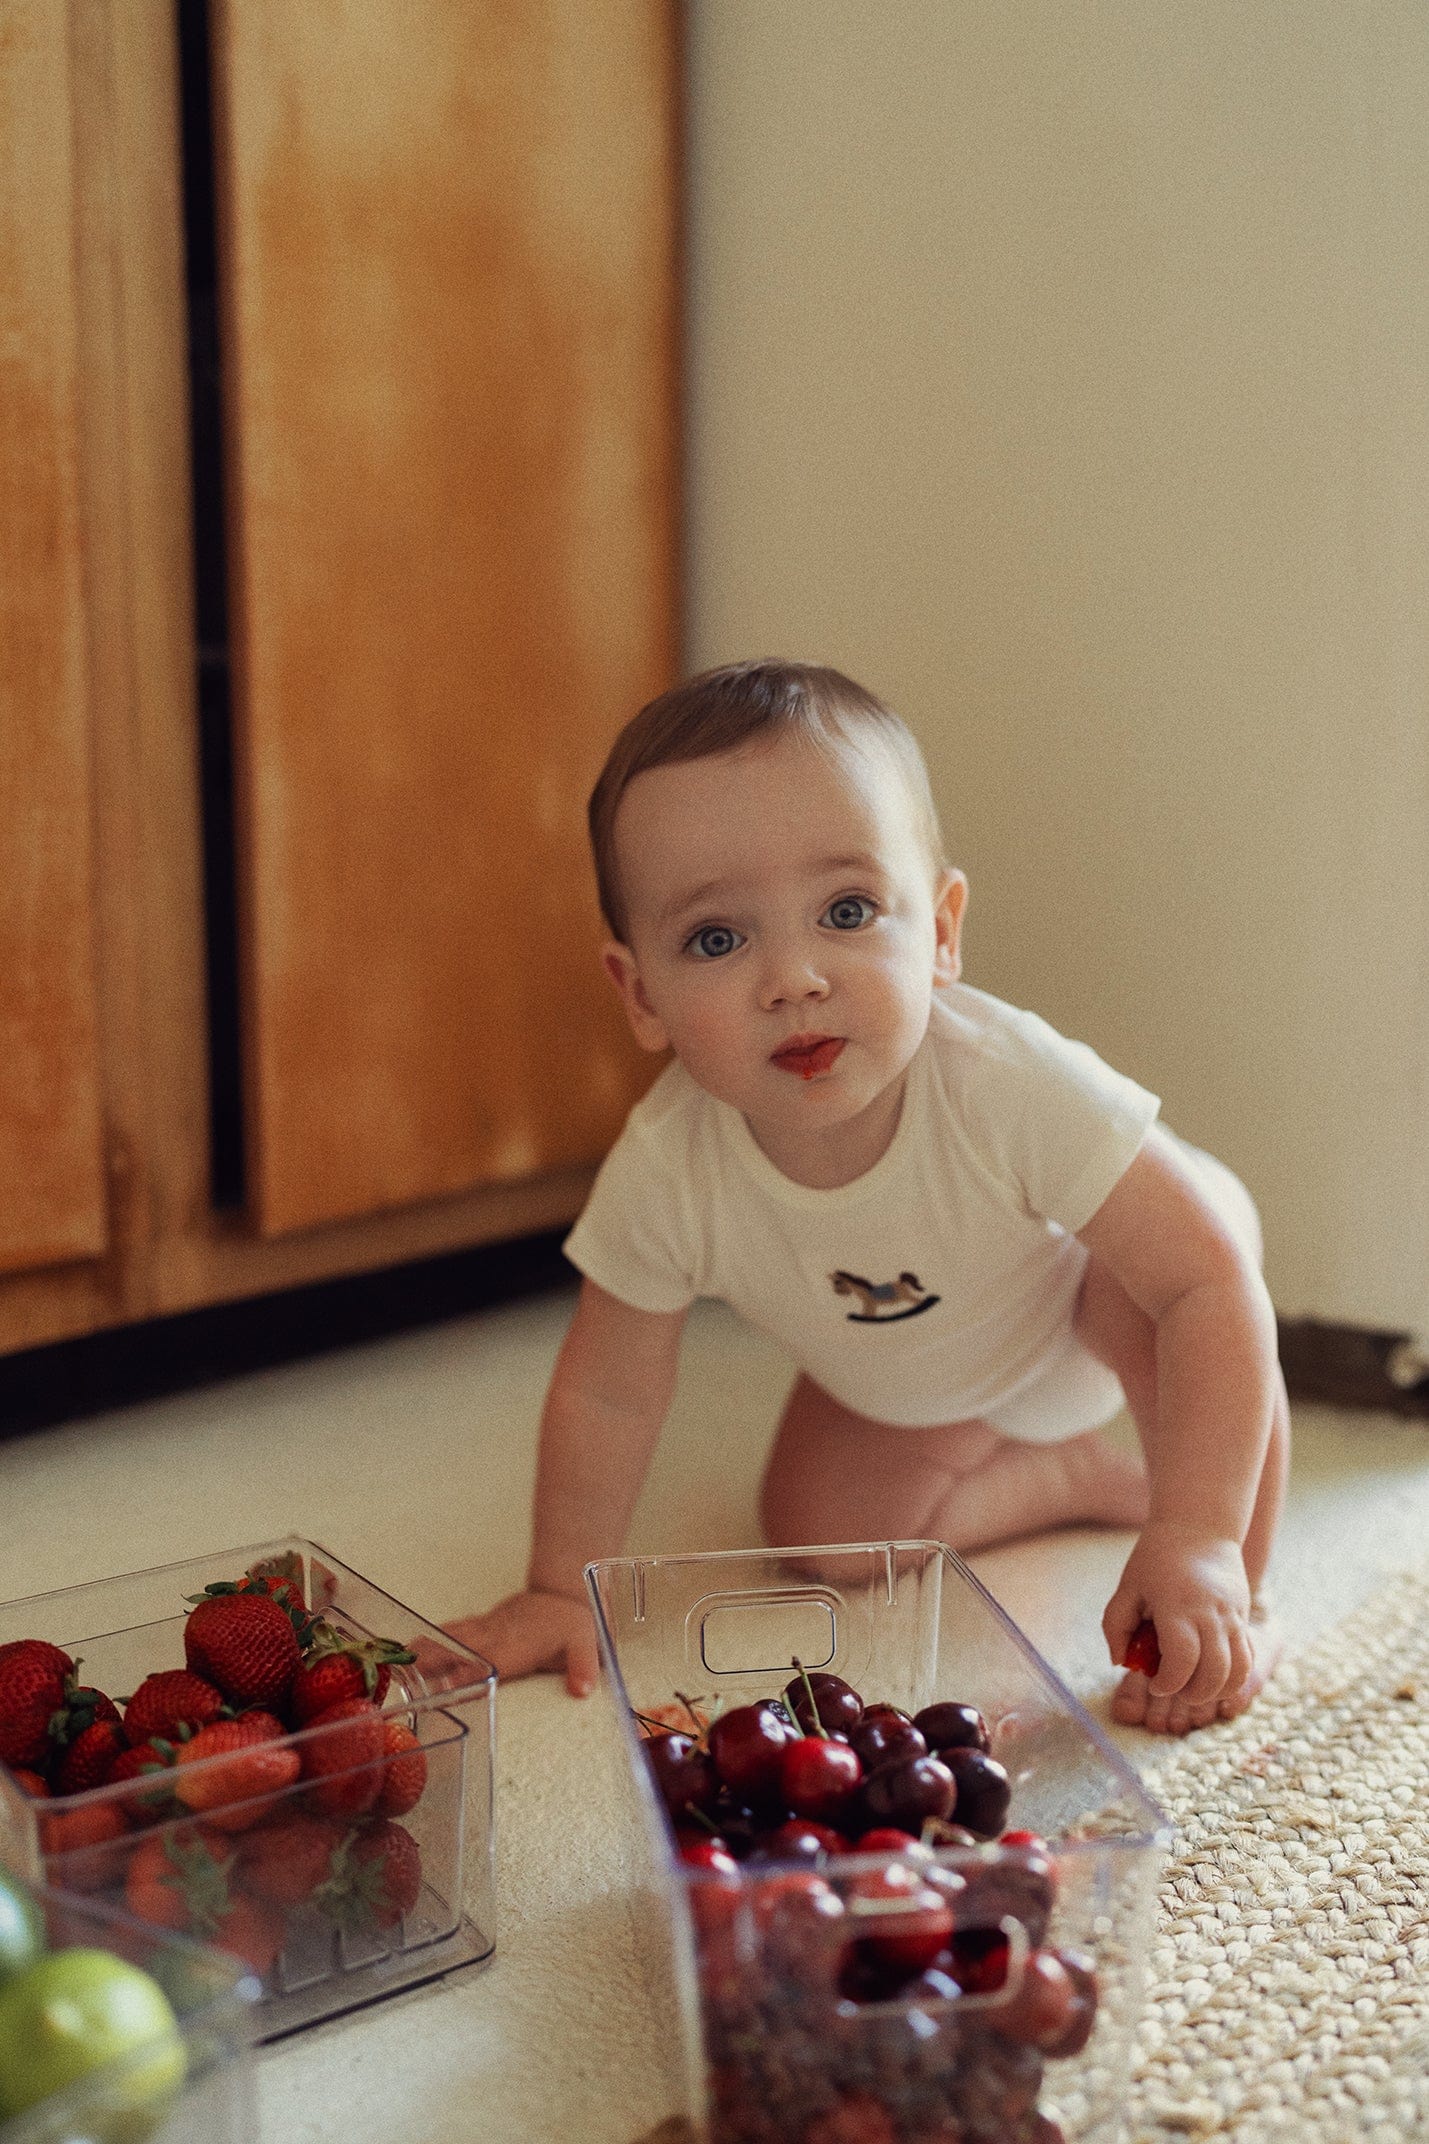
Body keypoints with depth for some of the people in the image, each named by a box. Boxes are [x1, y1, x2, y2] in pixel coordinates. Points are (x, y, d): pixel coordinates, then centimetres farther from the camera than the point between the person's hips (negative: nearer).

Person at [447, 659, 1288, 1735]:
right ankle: (1084, 1474, 20)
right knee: (817, 1529, -1)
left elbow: (1215, 1286, -40)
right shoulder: (663, 1173, -34)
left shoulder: (1012, 1084, -43)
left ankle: (1241, 1608, -12)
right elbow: (606, 1394, -17)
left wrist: (1202, 1543, -46)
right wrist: (562, 1591, -14)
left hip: (1079, 1298, -4)